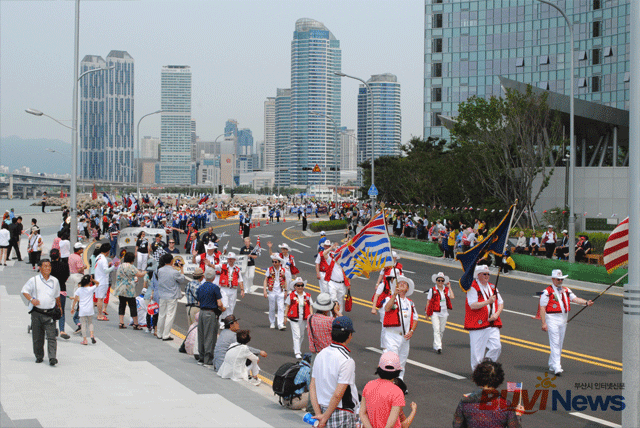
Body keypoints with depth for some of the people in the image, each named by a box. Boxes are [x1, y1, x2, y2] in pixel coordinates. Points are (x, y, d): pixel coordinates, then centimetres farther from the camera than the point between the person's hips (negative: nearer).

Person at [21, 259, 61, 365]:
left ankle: (52, 357, -14)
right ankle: (39, 356, 22)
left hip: (50, 313, 1)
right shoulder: (34, 280, 2)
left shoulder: (55, 281, 10)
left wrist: (59, 307, 27)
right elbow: (24, 291, 6)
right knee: (37, 336, 7)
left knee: (51, 336, -10)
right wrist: (31, 299, -10)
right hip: (37, 312, 0)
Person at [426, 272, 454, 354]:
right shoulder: (432, 290, -1)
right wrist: (427, 312, 0)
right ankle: (438, 347, -17)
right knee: (436, 330, -13)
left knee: (442, 330, 11)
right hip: (435, 313, -4)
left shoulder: (446, 289, 6)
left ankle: (435, 345, 27)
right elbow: (428, 301, 2)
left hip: (444, 312, 4)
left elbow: (452, 297, -11)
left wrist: (449, 287, -6)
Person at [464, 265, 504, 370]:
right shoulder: (472, 288, -6)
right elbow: (473, 305, -17)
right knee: (477, 350, -3)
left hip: (493, 324, 6)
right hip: (478, 324, -6)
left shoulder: (492, 287, 15)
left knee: (496, 347, -5)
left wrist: (496, 314, -1)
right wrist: (488, 301, -20)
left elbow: (500, 303, 17)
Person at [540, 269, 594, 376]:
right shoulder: (547, 292, -7)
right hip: (552, 319, -7)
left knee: (560, 344, 12)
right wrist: (543, 323, -17)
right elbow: (542, 308, -10)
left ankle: (552, 365, 24)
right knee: (555, 343, -13)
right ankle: (557, 367, -17)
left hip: (563, 319, 7)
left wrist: (586, 302, -17)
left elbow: (575, 299, 2)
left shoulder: (566, 291, 14)